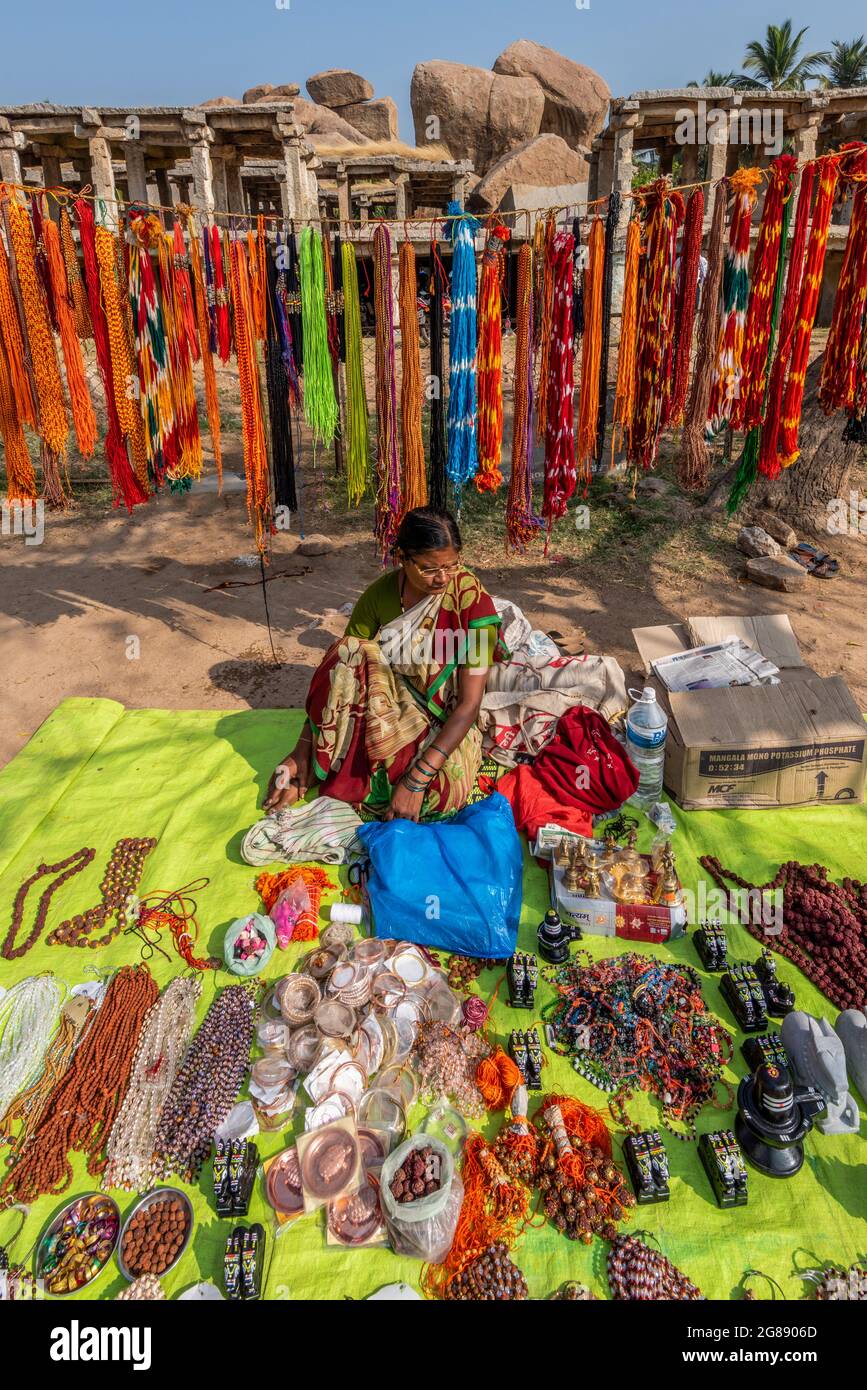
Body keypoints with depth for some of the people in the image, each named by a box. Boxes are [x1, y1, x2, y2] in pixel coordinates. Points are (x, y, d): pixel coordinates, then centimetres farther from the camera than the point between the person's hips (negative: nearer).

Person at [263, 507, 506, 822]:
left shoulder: (472, 601, -21)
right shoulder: (380, 594, -10)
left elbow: (470, 703, -24)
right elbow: (337, 669, -6)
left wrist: (417, 780, -32)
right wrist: (303, 746, -14)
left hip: (445, 722, -2)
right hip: (386, 704, 2)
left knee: (443, 789, -33)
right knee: (350, 654, -27)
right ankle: (317, 765, -14)